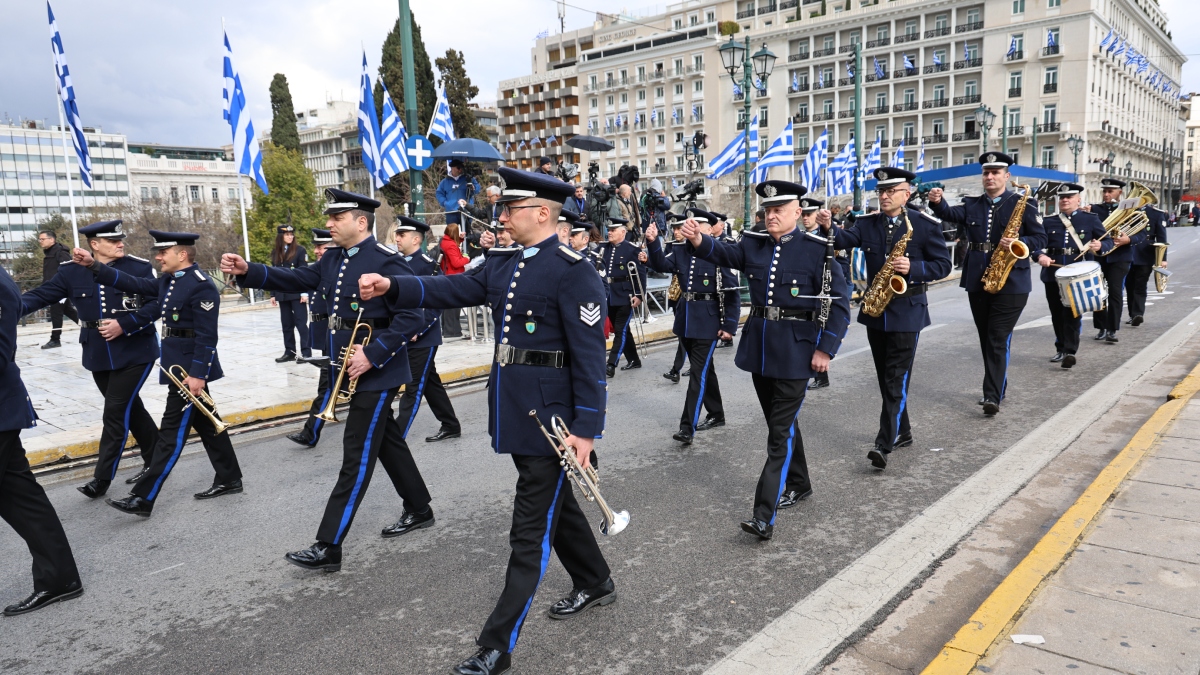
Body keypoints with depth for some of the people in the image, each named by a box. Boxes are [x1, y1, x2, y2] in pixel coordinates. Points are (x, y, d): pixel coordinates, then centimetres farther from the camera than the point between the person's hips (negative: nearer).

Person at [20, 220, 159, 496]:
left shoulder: (140, 267, -6)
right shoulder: (72, 271, 3)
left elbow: (155, 304, -10)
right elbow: (43, 294, 5)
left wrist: (124, 325, -20)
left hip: (135, 352, -4)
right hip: (98, 355, 4)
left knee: (115, 412, -6)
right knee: (128, 408, 14)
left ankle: (102, 478, 3)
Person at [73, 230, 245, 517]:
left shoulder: (202, 286, -18)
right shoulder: (168, 280, 11)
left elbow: (206, 336, -21)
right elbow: (134, 284, 11)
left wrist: (197, 374, -23)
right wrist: (93, 265, 2)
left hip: (191, 367, -10)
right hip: (180, 364, 10)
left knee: (172, 432, -4)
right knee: (206, 423, 14)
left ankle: (143, 499, 1)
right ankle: (229, 480, 24)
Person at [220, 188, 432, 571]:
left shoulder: (387, 261, -17)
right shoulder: (333, 259, 11)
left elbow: (413, 317, -21)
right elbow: (296, 281, 8)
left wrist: (372, 355, -25)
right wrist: (248, 272, -7)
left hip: (377, 371, -9)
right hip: (352, 369, 9)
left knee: (356, 455, -4)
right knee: (387, 442, 19)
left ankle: (328, 548, 1)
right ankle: (419, 511, 35)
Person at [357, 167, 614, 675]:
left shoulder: (573, 272, -16)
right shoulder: (502, 263, 10)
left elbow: (589, 356, -18)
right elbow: (453, 290, 4)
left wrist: (586, 429, -19)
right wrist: (392, 288, -11)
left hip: (548, 416, -8)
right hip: (512, 409, 9)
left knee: (531, 529, 1)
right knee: (555, 502, 23)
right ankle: (595, 584, 44)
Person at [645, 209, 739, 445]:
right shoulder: (680, 250, 7)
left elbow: (731, 292, -10)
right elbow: (661, 265, -8)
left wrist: (729, 325, -13)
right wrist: (653, 242, -23)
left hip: (708, 320, -6)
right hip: (685, 317, 6)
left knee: (699, 371, -9)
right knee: (704, 369, 17)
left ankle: (688, 427, -9)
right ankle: (716, 415, 31)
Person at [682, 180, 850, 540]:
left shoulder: (817, 249, -8)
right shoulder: (754, 244, 7)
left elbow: (839, 303, -9)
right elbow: (724, 253, -7)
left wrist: (825, 349, -14)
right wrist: (698, 240, -28)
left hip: (795, 351, -6)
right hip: (760, 345, 6)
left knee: (781, 430, -5)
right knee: (780, 421, 19)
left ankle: (765, 515, -4)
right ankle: (798, 484, 40)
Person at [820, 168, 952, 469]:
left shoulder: (926, 224, -5)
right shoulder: (866, 222, 5)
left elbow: (943, 265, -5)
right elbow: (845, 239, -14)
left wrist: (914, 268, -22)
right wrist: (829, 227, -35)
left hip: (907, 310, -5)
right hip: (875, 309, 5)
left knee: (896, 379, -7)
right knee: (885, 377, 13)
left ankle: (884, 444, -9)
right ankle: (902, 431, 29)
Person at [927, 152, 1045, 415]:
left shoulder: (1023, 204, -1)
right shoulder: (972, 204, 9)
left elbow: (1041, 238, -2)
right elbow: (950, 214, -11)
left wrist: (1018, 243, -21)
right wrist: (937, 203, -32)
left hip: (1011, 282, -5)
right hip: (977, 282, 5)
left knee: (998, 340, -8)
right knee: (986, 340, 13)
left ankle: (993, 396, -8)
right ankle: (996, 388, 27)